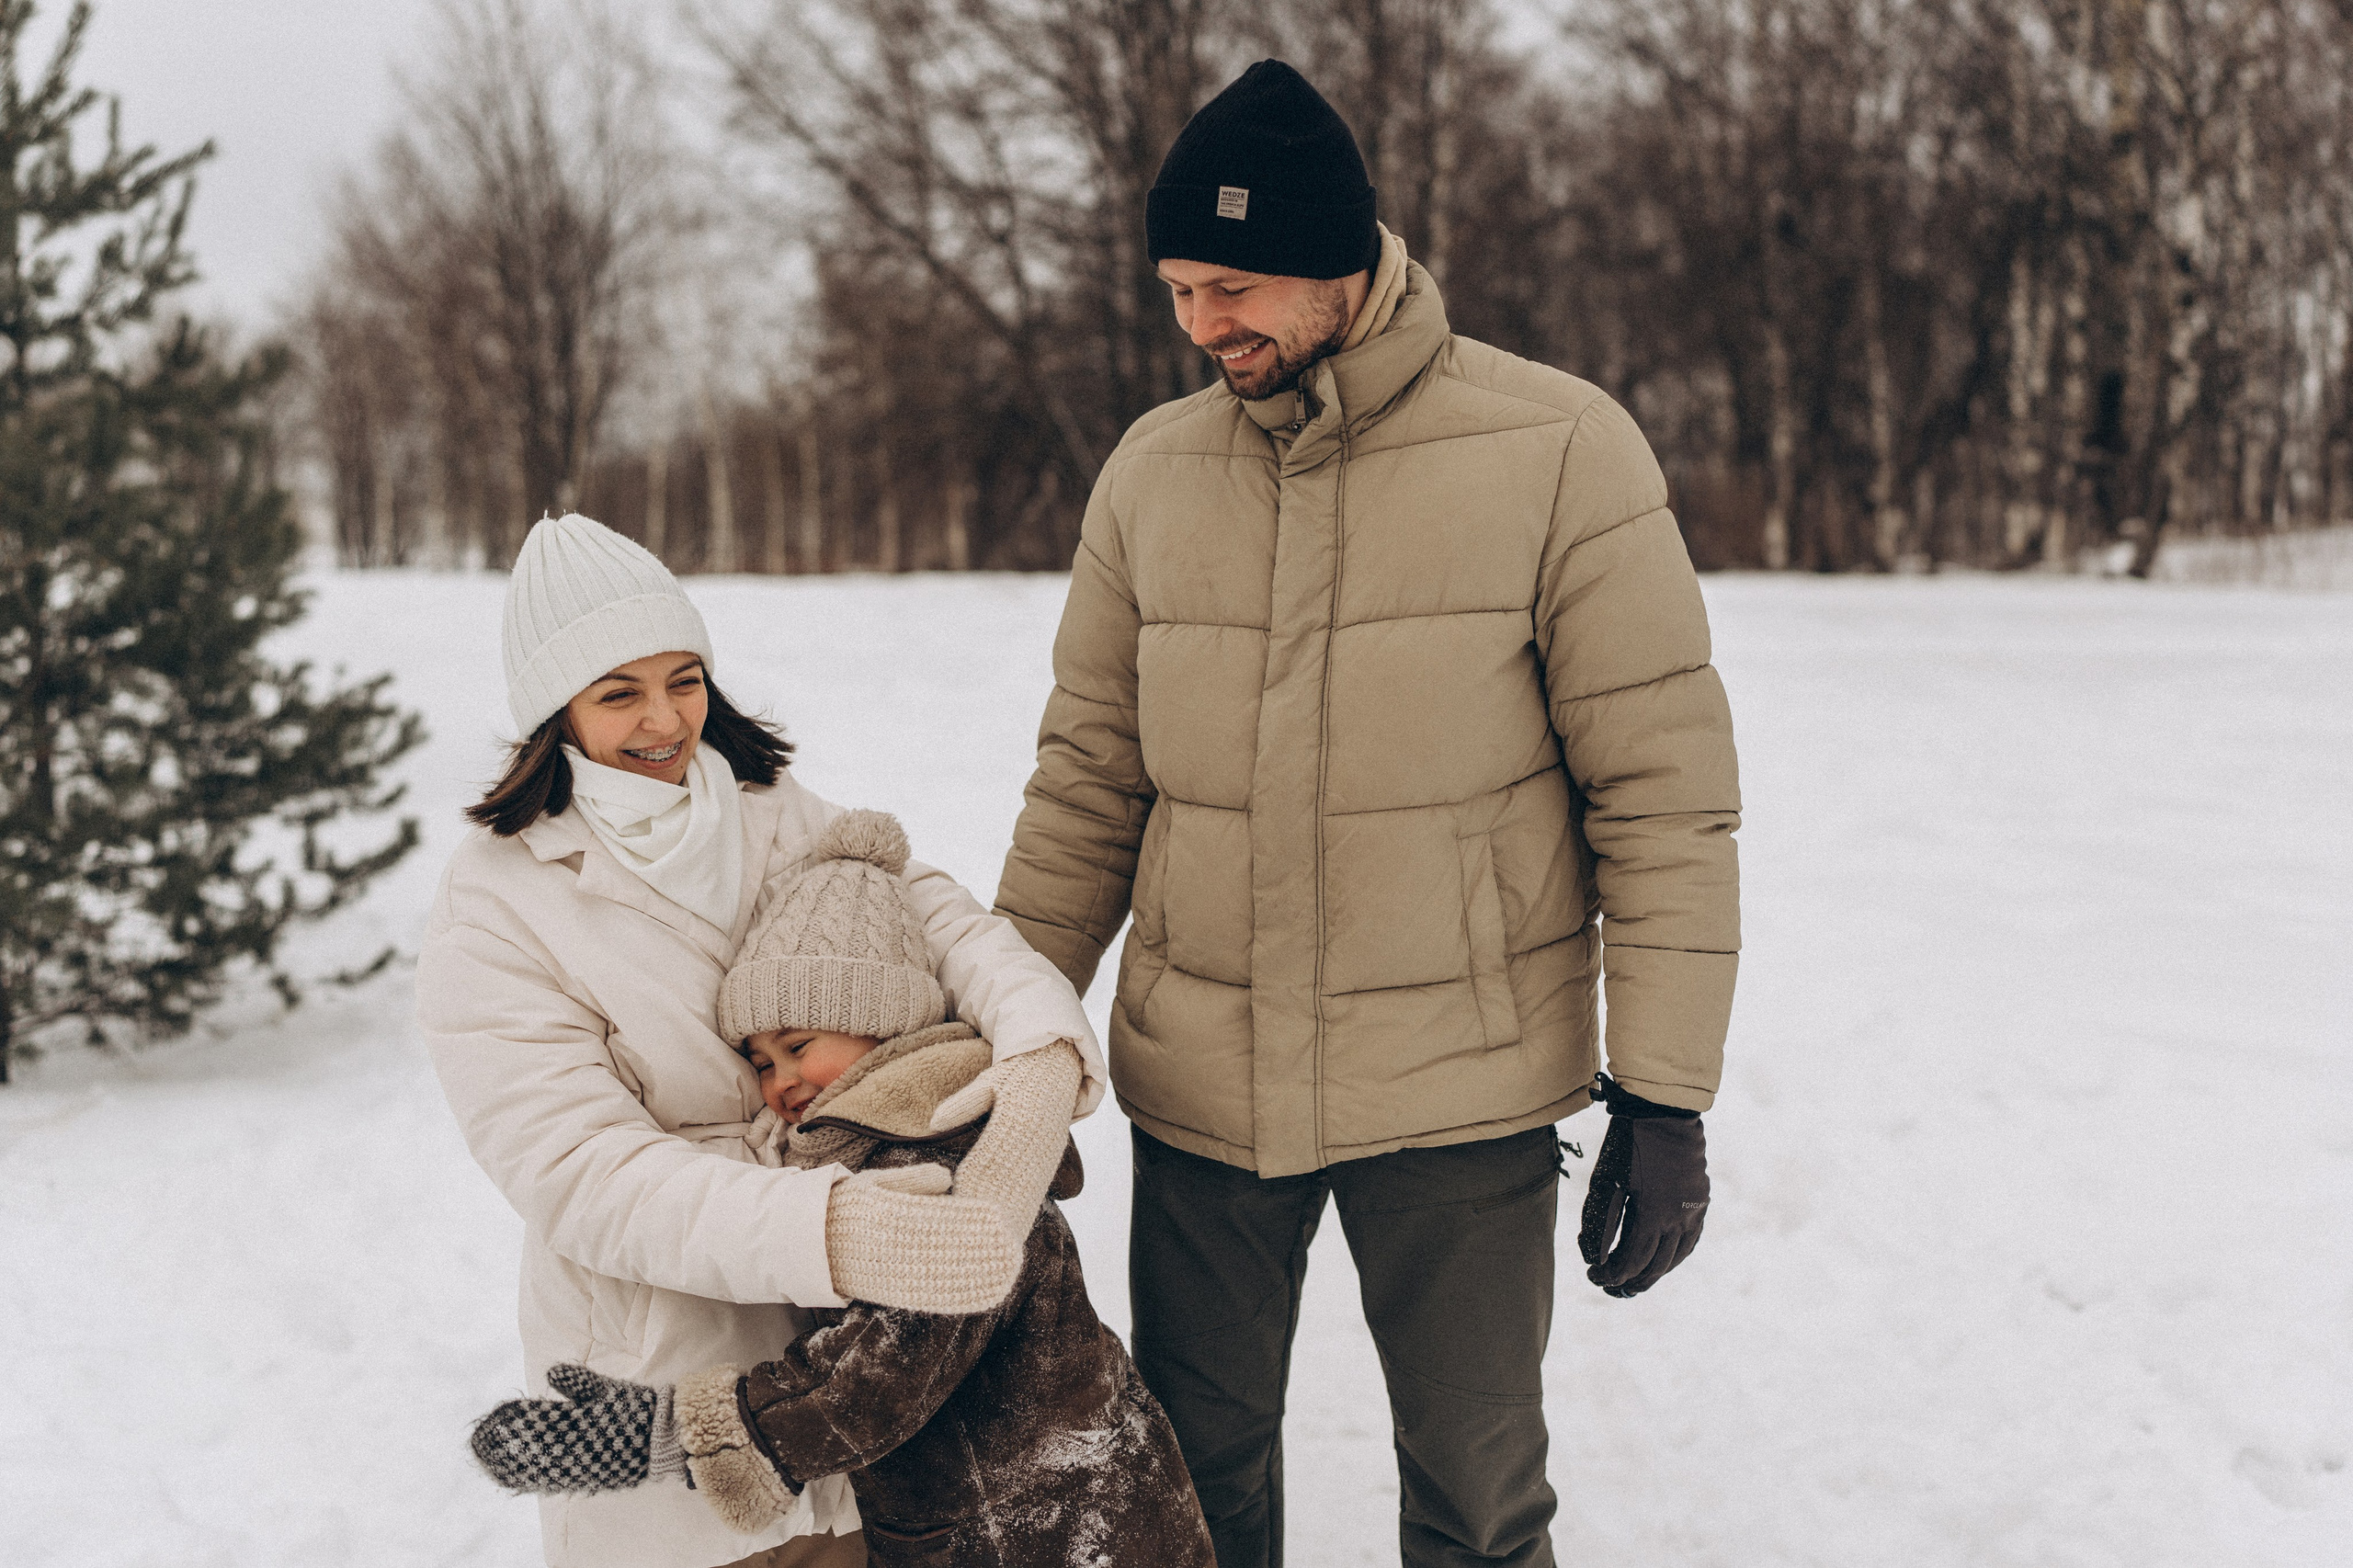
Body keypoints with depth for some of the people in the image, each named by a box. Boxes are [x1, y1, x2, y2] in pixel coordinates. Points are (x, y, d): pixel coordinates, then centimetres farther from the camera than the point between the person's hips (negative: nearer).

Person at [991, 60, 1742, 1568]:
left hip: (1464, 1097, -3)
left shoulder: (1558, 451, -10)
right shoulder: (1152, 470, 2)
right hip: (1198, 1088, 3)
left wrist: (1666, 1096, -10)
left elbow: (1662, 786, -9)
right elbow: (1090, 781, 8)